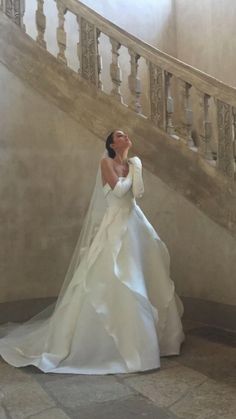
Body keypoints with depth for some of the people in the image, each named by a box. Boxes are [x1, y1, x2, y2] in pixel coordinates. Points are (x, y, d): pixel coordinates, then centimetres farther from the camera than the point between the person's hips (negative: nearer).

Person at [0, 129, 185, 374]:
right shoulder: (106, 162, -5)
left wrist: (135, 167, 0)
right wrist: (130, 175, -1)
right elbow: (119, 190, -17)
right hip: (115, 226, -7)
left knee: (140, 278, 11)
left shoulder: (134, 163, 12)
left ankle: (145, 336, 26)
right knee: (109, 282, -8)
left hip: (135, 224, 7)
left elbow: (138, 192, 0)